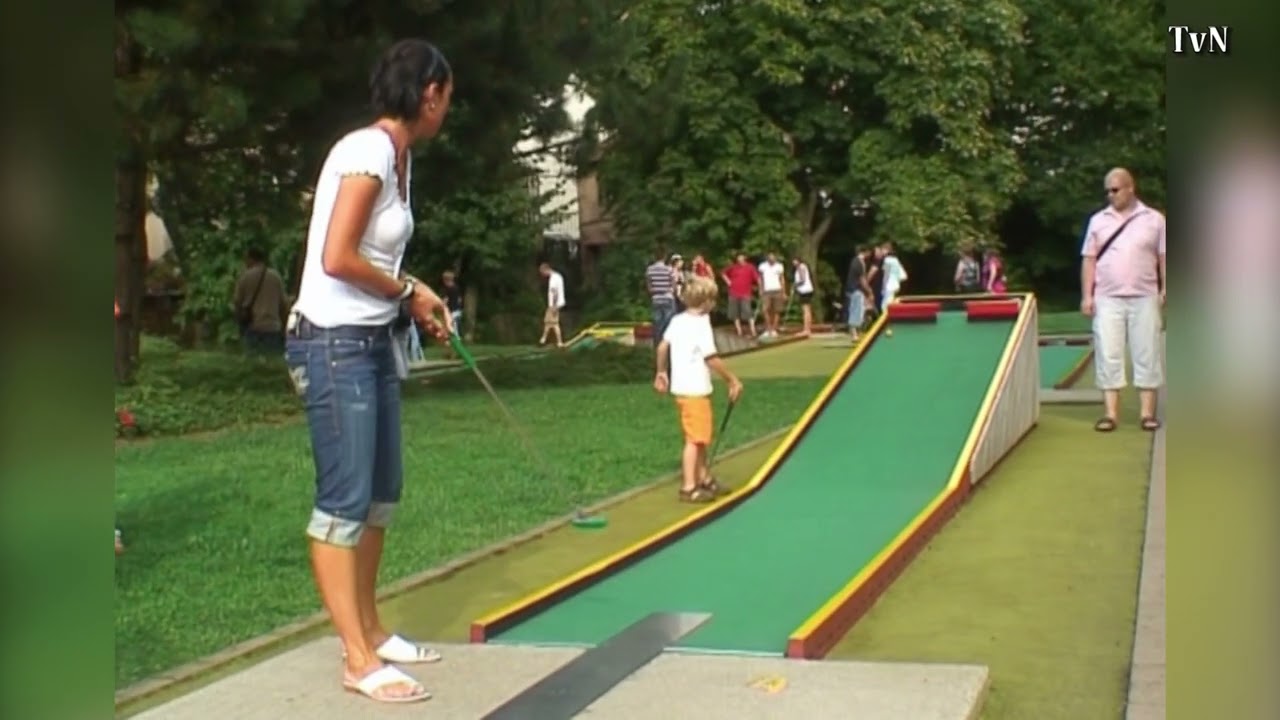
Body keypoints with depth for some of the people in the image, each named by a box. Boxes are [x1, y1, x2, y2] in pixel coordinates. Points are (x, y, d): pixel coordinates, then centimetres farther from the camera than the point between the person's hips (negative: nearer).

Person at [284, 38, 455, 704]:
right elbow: (337, 259, -23)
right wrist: (408, 292, -11)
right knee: (344, 500, -4)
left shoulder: (398, 155, 11)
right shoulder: (368, 150, -18)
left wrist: (416, 295, 3)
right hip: (333, 345, -10)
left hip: (373, 342, 10)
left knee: (380, 492, 15)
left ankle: (369, 631, 27)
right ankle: (360, 661, 3)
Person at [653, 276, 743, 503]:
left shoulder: (677, 320, 8)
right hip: (695, 390, -9)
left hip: (681, 387, 9)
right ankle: (689, 488, -1)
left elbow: (662, 347, 12)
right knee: (694, 439, -3)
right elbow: (711, 359, -18)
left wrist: (661, 372, 24)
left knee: (701, 436, 19)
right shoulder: (701, 323, -16)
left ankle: (704, 479, 30)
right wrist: (732, 380, -12)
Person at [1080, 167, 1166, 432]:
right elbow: (1089, 260, 7)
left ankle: (1147, 413, 6)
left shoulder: (1154, 219, 5)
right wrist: (1087, 295, 0)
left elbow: (1164, 258, 6)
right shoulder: (1098, 221, 8)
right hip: (1107, 299, 1)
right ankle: (1110, 413, 1)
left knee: (1147, 354, 1)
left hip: (1144, 298, -1)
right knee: (1108, 355, -2)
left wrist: (1166, 289, -3)